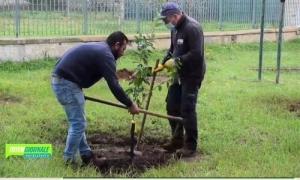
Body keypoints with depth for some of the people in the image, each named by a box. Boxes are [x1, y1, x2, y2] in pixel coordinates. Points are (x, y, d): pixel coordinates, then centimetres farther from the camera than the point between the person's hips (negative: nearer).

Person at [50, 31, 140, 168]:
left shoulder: (98, 48, 20)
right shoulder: (105, 55, -11)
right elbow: (113, 86, -13)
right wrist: (130, 104, -5)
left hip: (60, 80, 11)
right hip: (67, 83, -11)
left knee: (77, 122, 16)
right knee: (78, 124, -3)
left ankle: (87, 156, 24)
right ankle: (68, 161, 5)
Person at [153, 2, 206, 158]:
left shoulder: (192, 28, -21)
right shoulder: (176, 28, 8)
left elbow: (197, 53, -27)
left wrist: (176, 61, -23)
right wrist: (163, 64, 6)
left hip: (192, 75, -9)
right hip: (180, 74, 10)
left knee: (187, 109, -7)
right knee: (172, 106, 12)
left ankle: (191, 146, 4)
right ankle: (177, 140, 26)